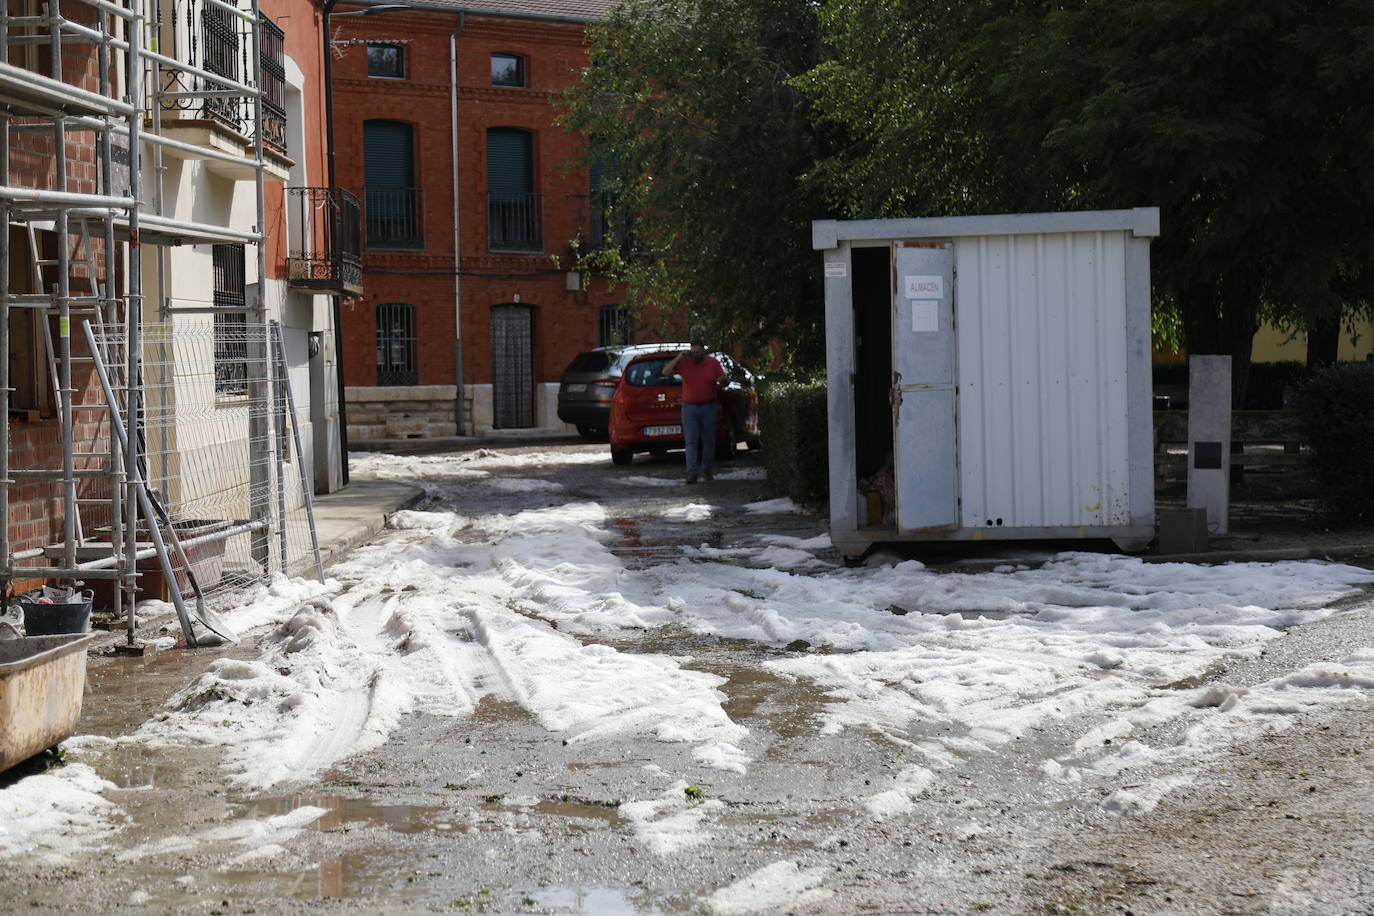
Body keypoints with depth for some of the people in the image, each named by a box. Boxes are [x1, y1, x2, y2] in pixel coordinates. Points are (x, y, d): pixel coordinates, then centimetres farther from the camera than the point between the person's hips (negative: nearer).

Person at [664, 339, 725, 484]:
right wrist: (678, 358, -16)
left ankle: (706, 470, 20)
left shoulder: (713, 363, 3)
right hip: (689, 407, -2)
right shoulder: (683, 363, -2)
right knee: (691, 441, -8)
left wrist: (719, 383, -13)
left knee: (709, 440, 8)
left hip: (708, 407, 2)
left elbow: (723, 377, 10)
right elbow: (666, 372, -9)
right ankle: (691, 473, -12)